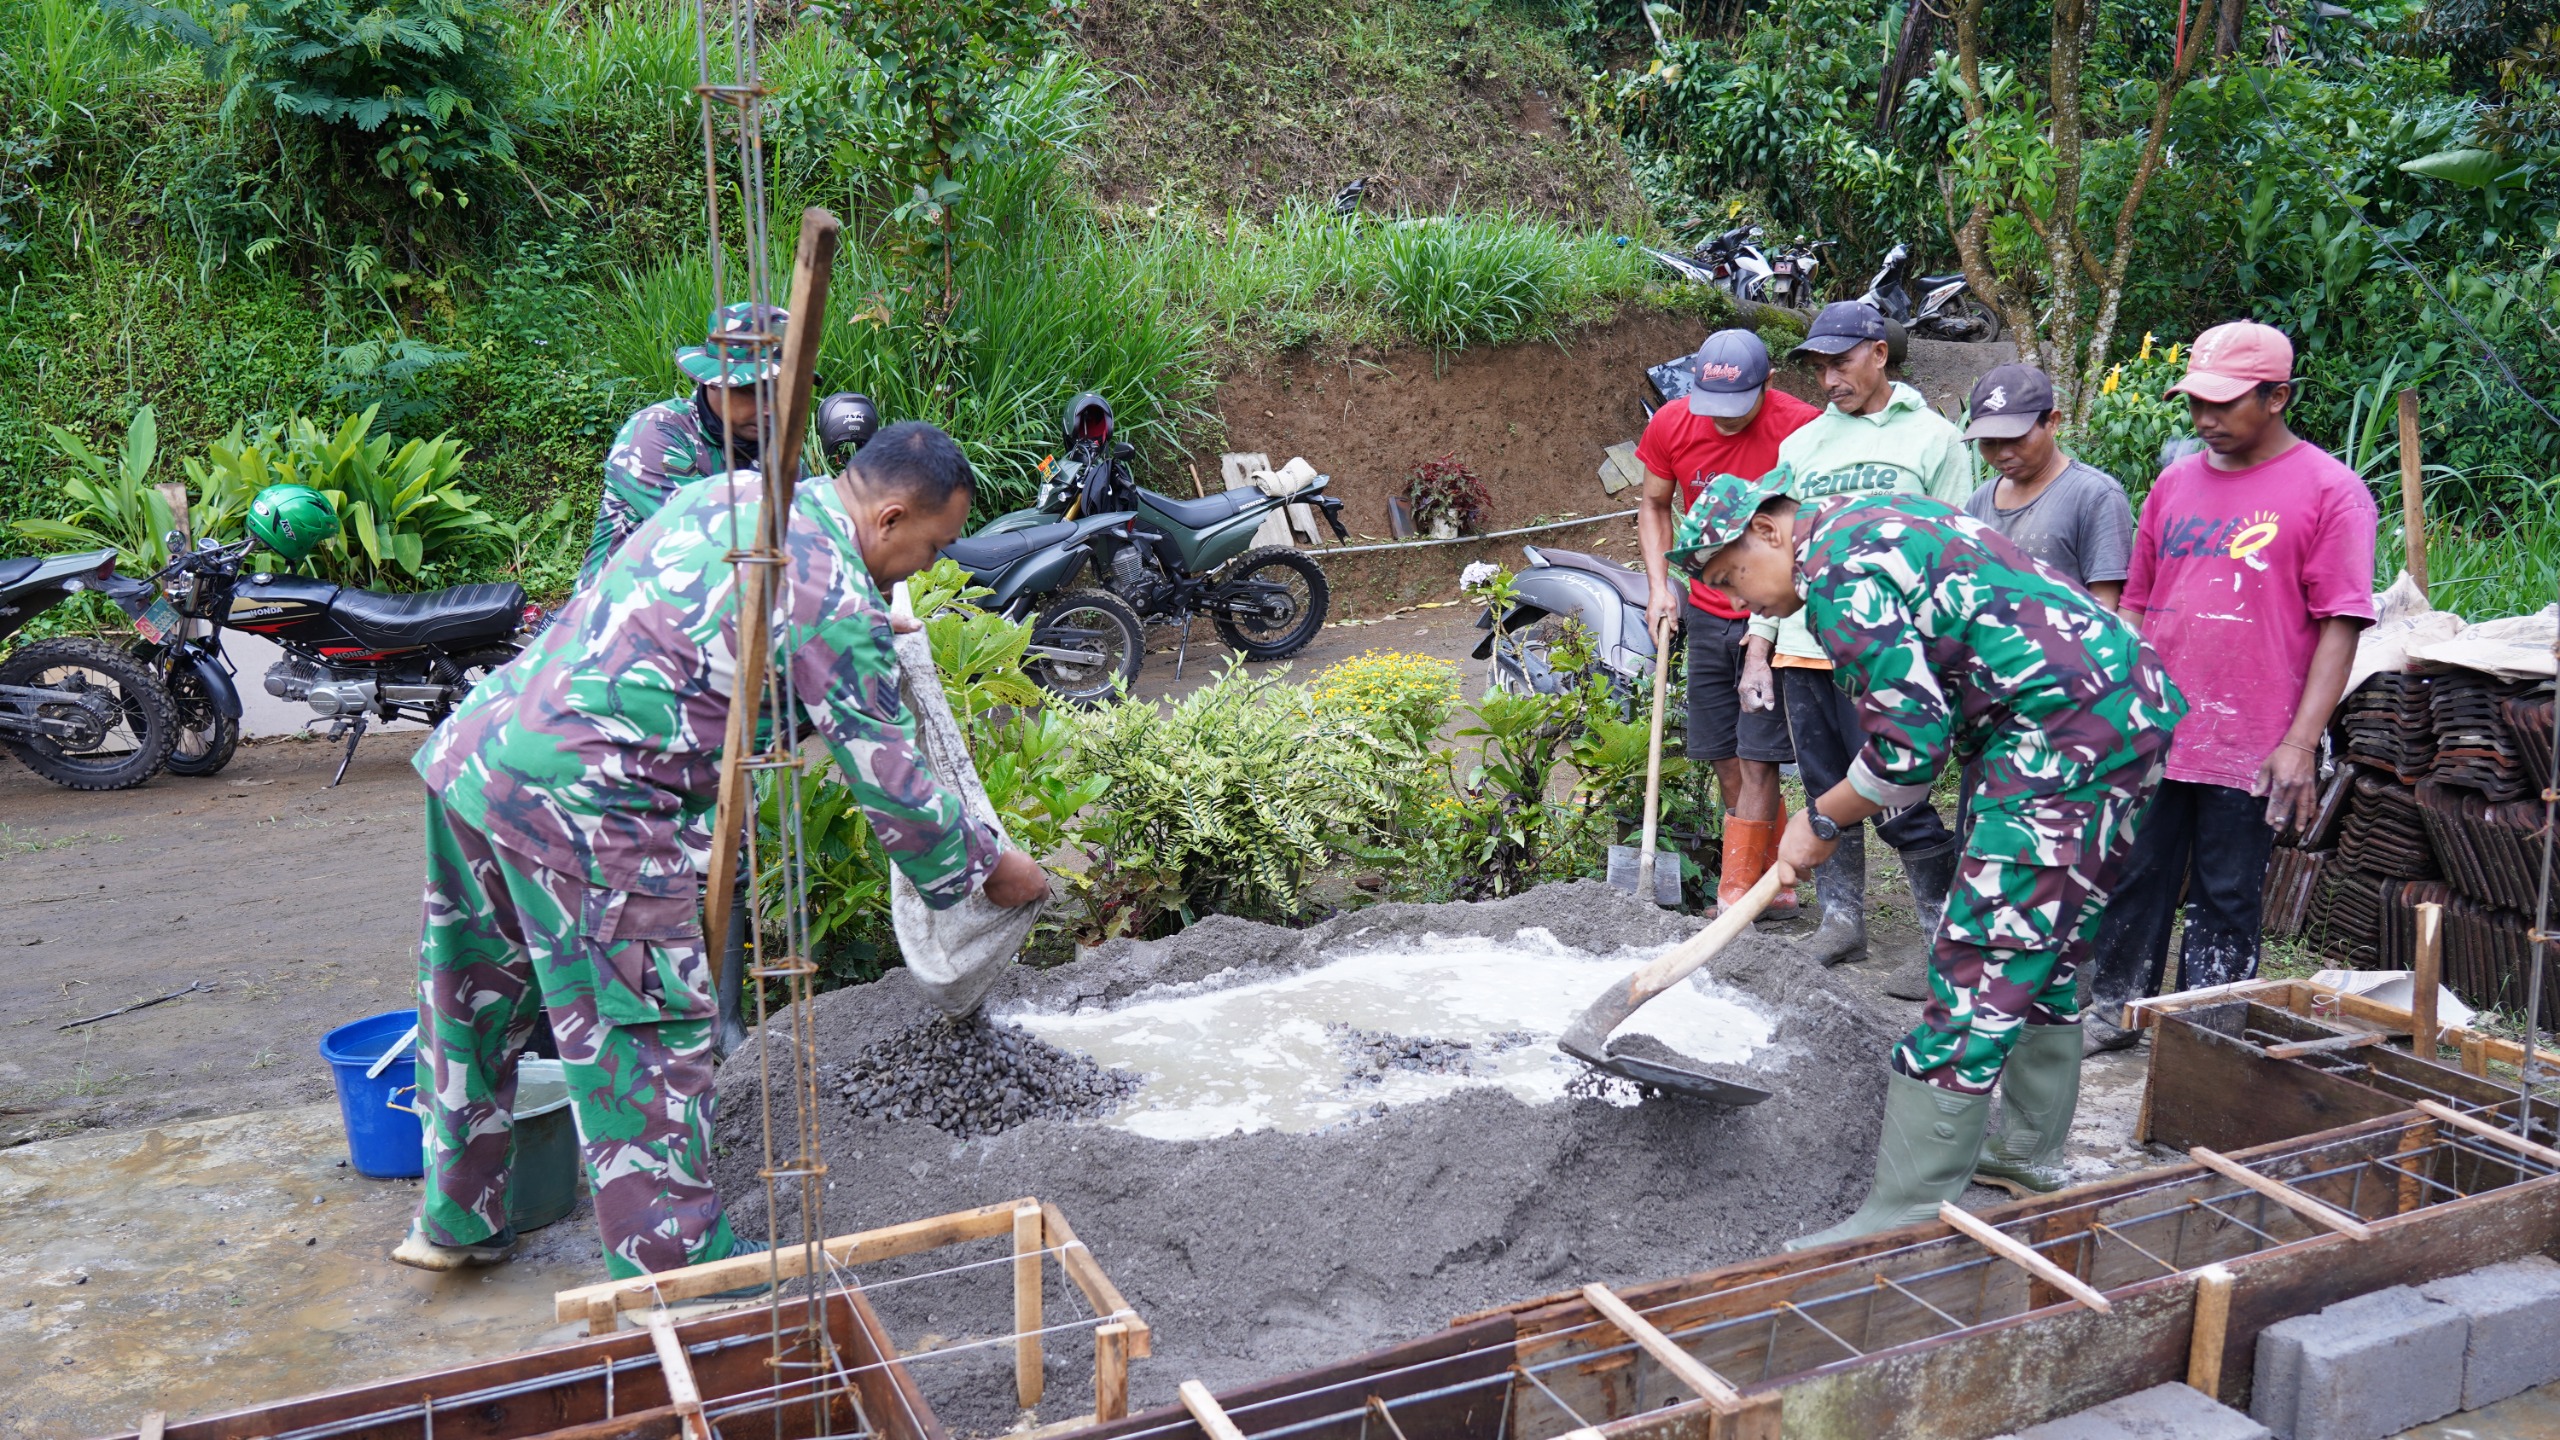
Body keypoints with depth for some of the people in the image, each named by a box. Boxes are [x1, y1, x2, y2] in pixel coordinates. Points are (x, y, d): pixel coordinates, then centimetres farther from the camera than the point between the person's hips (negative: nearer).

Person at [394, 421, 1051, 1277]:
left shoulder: (734, 491, 13)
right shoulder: (834, 604, -13)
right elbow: (892, 786, -8)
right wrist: (989, 868, 8)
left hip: (475, 745, 10)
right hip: (579, 800, -10)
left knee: (478, 1001, 22)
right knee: (645, 1037, 2)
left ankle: (457, 1219, 40)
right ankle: (675, 1272, 14)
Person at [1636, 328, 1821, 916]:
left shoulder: (1801, 427, -16)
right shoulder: (1671, 424, -3)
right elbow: (1654, 505, 13)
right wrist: (1661, 587, 2)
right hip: (1707, 610, 5)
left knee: (1757, 760, -8)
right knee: (1725, 760, 8)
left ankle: (1737, 898, -2)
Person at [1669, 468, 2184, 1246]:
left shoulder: (1837, 575, -14)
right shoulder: (1864, 516, 18)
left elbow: (1908, 751, -16)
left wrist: (1822, 820, -1)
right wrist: (1836, 812, 16)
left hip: (2067, 735, -11)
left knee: (1982, 964, -9)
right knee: (2044, 949, 22)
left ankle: (1906, 1215, -4)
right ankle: (2032, 1148, 36)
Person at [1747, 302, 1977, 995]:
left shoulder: (1932, 438, 2)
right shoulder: (1800, 444, 16)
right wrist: (1758, 650, 12)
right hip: (1802, 647, 5)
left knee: (1899, 803, -7)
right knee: (1826, 796, 10)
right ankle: (1841, 921, 23)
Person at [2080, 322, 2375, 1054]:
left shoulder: (2330, 492, -5)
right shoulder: (2175, 483, 11)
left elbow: (2339, 627, -9)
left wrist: (2300, 744, -15)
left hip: (2249, 747, -5)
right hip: (2150, 733, 5)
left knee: (2226, 902, 5)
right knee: (2134, 879, 13)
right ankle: (2114, 1011, 28)